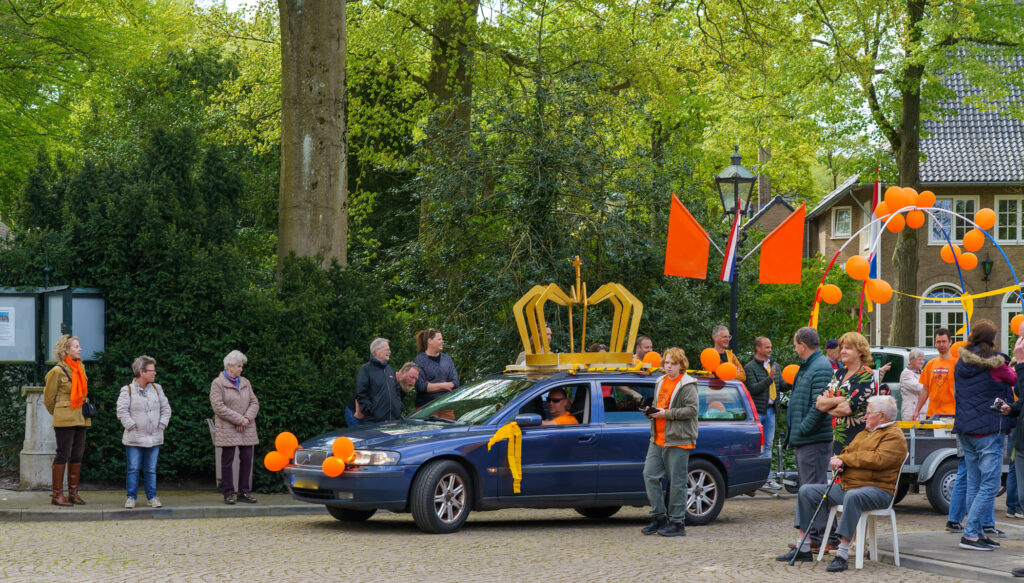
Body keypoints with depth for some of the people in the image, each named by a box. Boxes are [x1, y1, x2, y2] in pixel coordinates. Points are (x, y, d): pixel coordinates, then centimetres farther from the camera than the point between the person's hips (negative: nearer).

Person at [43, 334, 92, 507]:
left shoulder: (80, 367, 11)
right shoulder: (57, 371, -10)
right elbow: (48, 397, 0)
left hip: (81, 419, 7)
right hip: (64, 420, -7)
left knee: (77, 455, 8)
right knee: (63, 455, -6)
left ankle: (73, 493, 14)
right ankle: (57, 494, -2)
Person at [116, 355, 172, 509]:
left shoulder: (157, 389, 10)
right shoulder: (127, 390, -4)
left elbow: (166, 408, 12)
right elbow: (122, 411, -8)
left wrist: (161, 425, 3)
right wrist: (131, 426, -12)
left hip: (154, 438, 4)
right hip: (134, 439, -4)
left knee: (151, 469, 8)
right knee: (133, 469, 0)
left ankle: (152, 497, 16)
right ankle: (131, 497, 7)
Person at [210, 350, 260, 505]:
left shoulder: (245, 382, 15)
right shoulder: (218, 383, -3)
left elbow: (254, 403, 11)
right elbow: (218, 407, -13)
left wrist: (247, 418, -8)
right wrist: (239, 419, -14)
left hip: (246, 430, 5)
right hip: (227, 430, -5)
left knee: (247, 460, 3)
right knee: (227, 461, -3)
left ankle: (243, 492, 10)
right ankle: (228, 493, 3)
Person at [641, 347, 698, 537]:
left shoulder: (687, 385, -7)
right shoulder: (661, 382, 17)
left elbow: (692, 409, -16)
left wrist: (666, 413, -17)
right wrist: (652, 412, 6)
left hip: (678, 442, -8)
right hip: (658, 440, 8)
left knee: (677, 482, -3)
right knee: (650, 475, 3)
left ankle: (677, 523, 3)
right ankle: (659, 517, 13)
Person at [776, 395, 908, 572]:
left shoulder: (894, 436, -6)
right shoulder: (864, 433, 24)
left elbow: (878, 459, -21)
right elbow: (847, 452, 22)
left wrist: (845, 459, -12)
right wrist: (839, 461, -5)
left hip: (877, 490, -9)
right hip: (847, 486, 9)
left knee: (852, 496, -42)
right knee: (807, 491, 2)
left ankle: (842, 555, -42)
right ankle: (803, 549, 0)